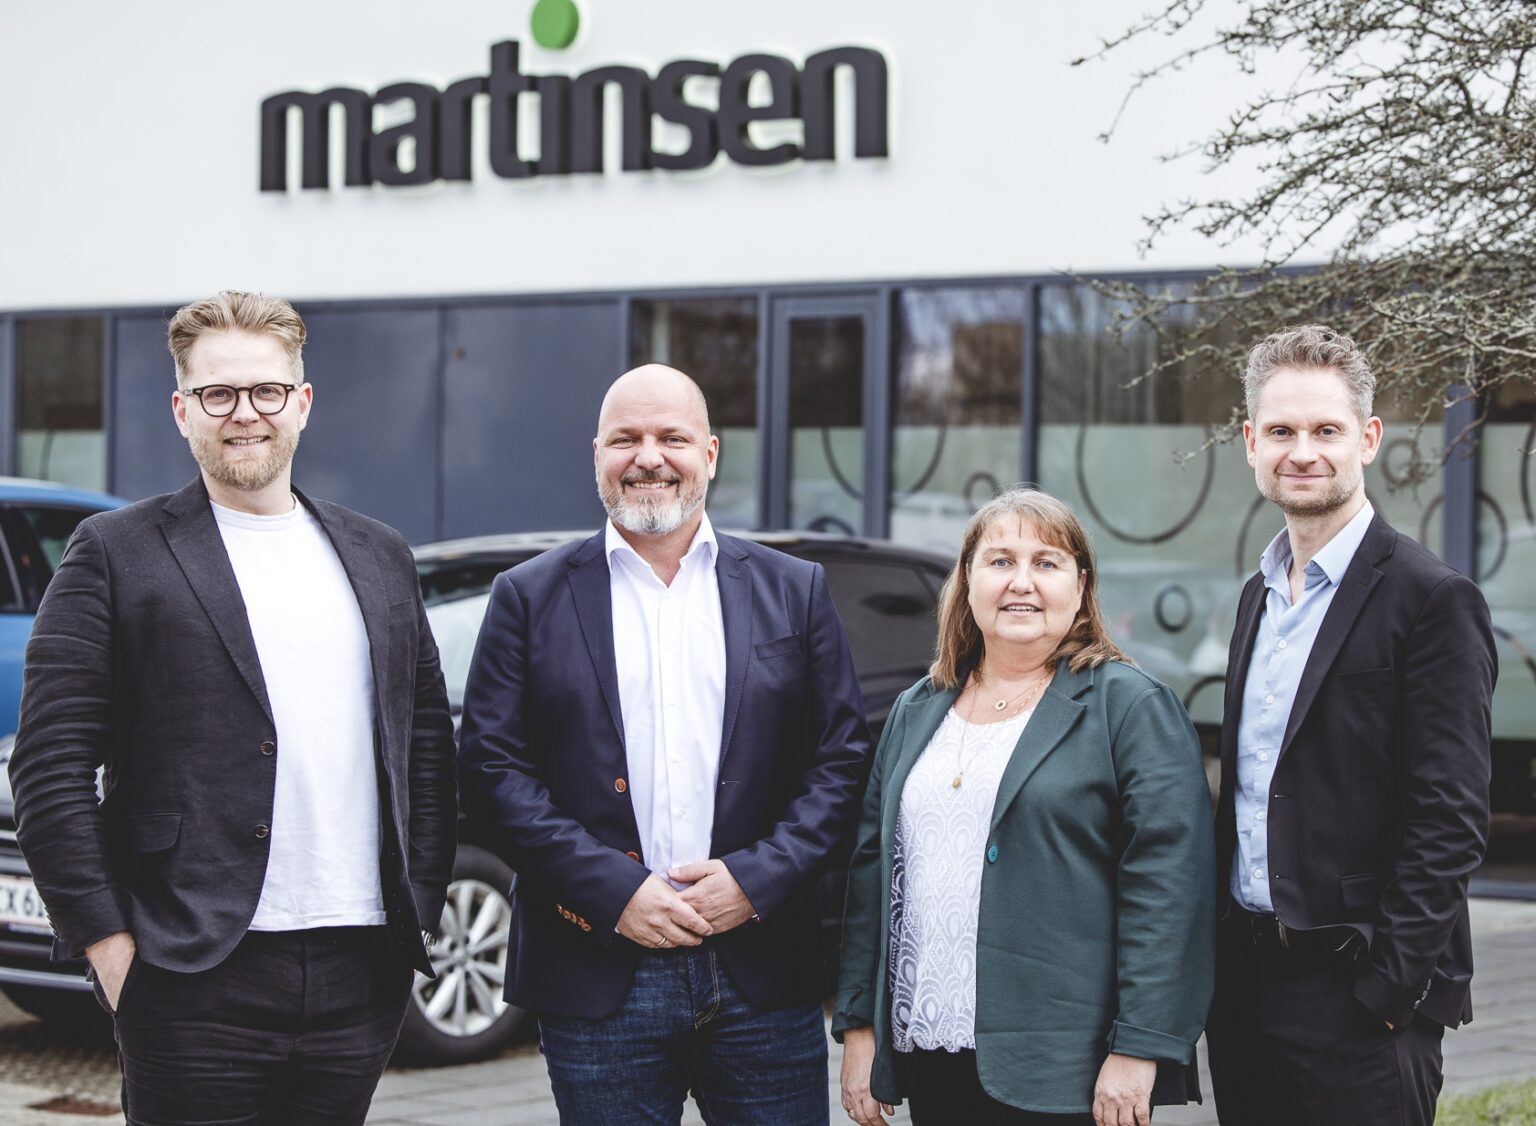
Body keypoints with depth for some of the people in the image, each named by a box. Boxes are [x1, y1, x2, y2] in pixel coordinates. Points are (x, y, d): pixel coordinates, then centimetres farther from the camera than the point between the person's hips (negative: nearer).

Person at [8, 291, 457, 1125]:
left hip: (361, 972, 4)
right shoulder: (115, 553, 1)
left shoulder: (378, 557, 16)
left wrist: (420, 906, 8)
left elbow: (430, 745, 18)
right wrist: (105, 939, -9)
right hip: (195, 980, -4)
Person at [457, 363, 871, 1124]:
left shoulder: (794, 591, 9)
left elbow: (843, 757, 5)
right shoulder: (531, 598, 5)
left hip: (763, 977, 1)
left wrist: (758, 878, -9)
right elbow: (491, 769, -1)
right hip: (599, 988, -1)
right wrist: (612, 891, -11)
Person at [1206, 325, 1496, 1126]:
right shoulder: (1260, 594, 14)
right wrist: (1224, 958, 11)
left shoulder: (1431, 599, -10)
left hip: (1355, 992, -7)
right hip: (1248, 978, 7)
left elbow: (1450, 818, -14)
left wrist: (1393, 985, -17)